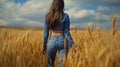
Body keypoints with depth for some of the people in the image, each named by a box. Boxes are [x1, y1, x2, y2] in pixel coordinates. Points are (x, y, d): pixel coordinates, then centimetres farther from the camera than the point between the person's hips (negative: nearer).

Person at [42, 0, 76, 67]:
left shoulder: (48, 16, 1)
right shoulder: (65, 16, -5)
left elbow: (46, 33, 3)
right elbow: (67, 33, -9)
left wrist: (44, 46, 11)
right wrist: (73, 44, -4)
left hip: (52, 41, 2)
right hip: (62, 41, -2)